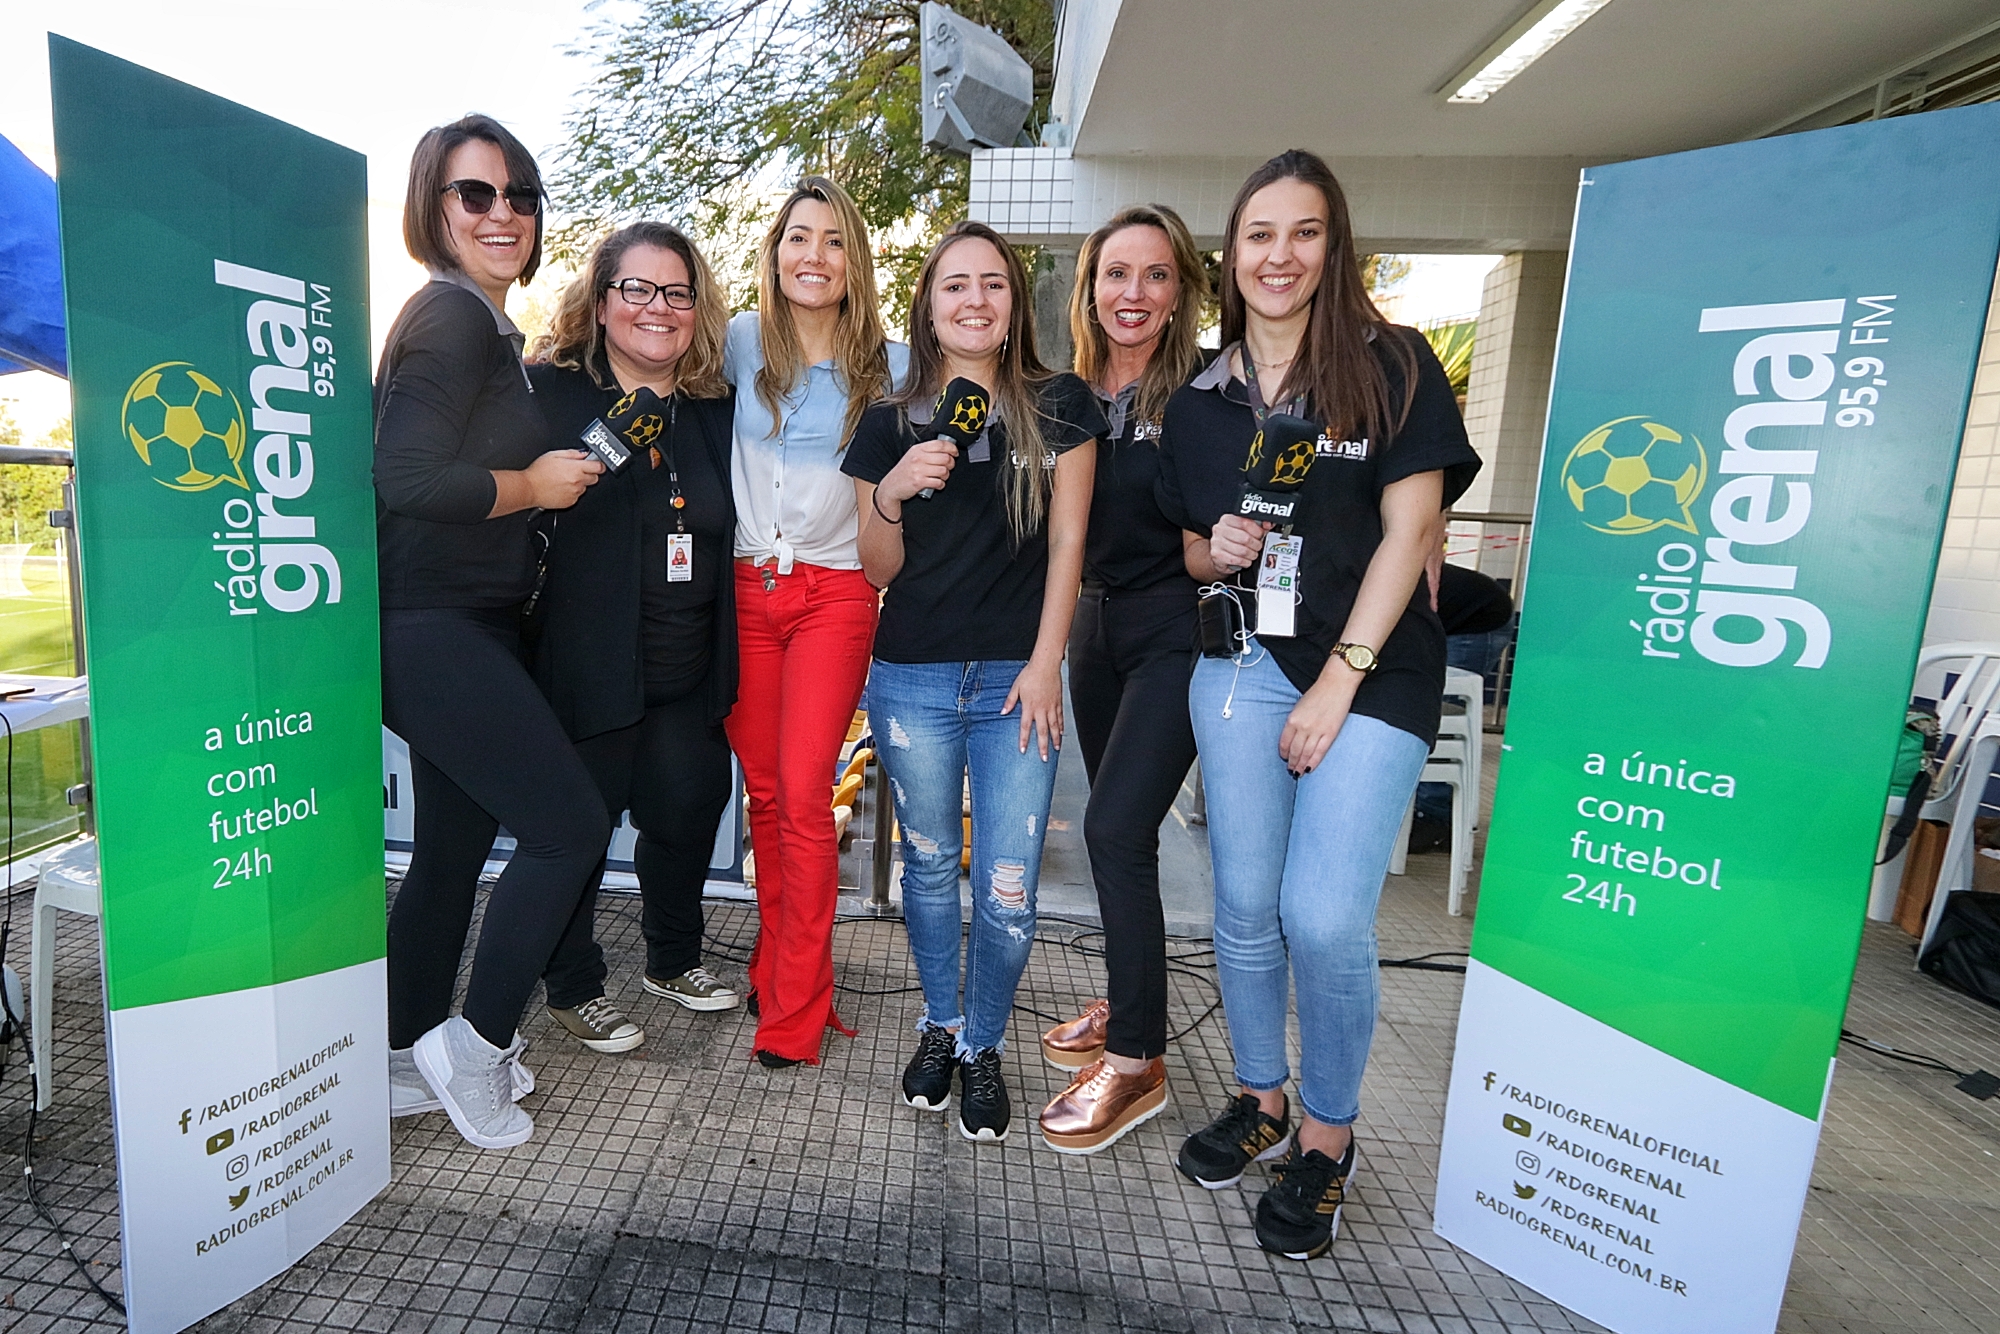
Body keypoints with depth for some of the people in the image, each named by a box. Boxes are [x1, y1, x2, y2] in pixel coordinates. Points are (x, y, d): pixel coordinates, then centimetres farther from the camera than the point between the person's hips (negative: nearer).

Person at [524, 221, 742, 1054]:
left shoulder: (716, 409, 10)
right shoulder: (550, 392, -5)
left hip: (690, 674, 5)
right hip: (589, 669, -5)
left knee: (687, 813, 15)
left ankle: (673, 960, 40)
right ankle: (573, 986, 30)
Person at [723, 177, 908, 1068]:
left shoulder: (888, 366, 1)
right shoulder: (744, 343, 6)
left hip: (835, 592, -2)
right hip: (747, 586, 3)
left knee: (803, 794, -9)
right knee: (763, 791, 8)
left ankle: (794, 1012, 3)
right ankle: (778, 966, 26)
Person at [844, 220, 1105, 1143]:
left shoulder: (1058, 407, 2)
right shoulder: (891, 425, 5)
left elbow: (1066, 542, 1)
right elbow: (877, 571, 6)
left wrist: (1045, 664, -5)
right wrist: (891, 495, -13)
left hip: (1014, 681, -1)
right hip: (912, 681, 2)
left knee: (1008, 894, -1)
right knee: (930, 868, 14)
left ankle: (983, 1045, 25)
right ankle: (939, 1027, 37)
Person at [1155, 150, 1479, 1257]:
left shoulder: (1392, 365, 1)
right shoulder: (1200, 400, 12)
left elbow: (1409, 529, -5)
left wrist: (1340, 680, -11)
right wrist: (1219, 552, -6)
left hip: (1373, 674, -3)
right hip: (1240, 664, 4)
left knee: (1324, 915, -10)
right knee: (1246, 905, 7)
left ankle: (1329, 1136, 15)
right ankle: (1261, 1100, 29)